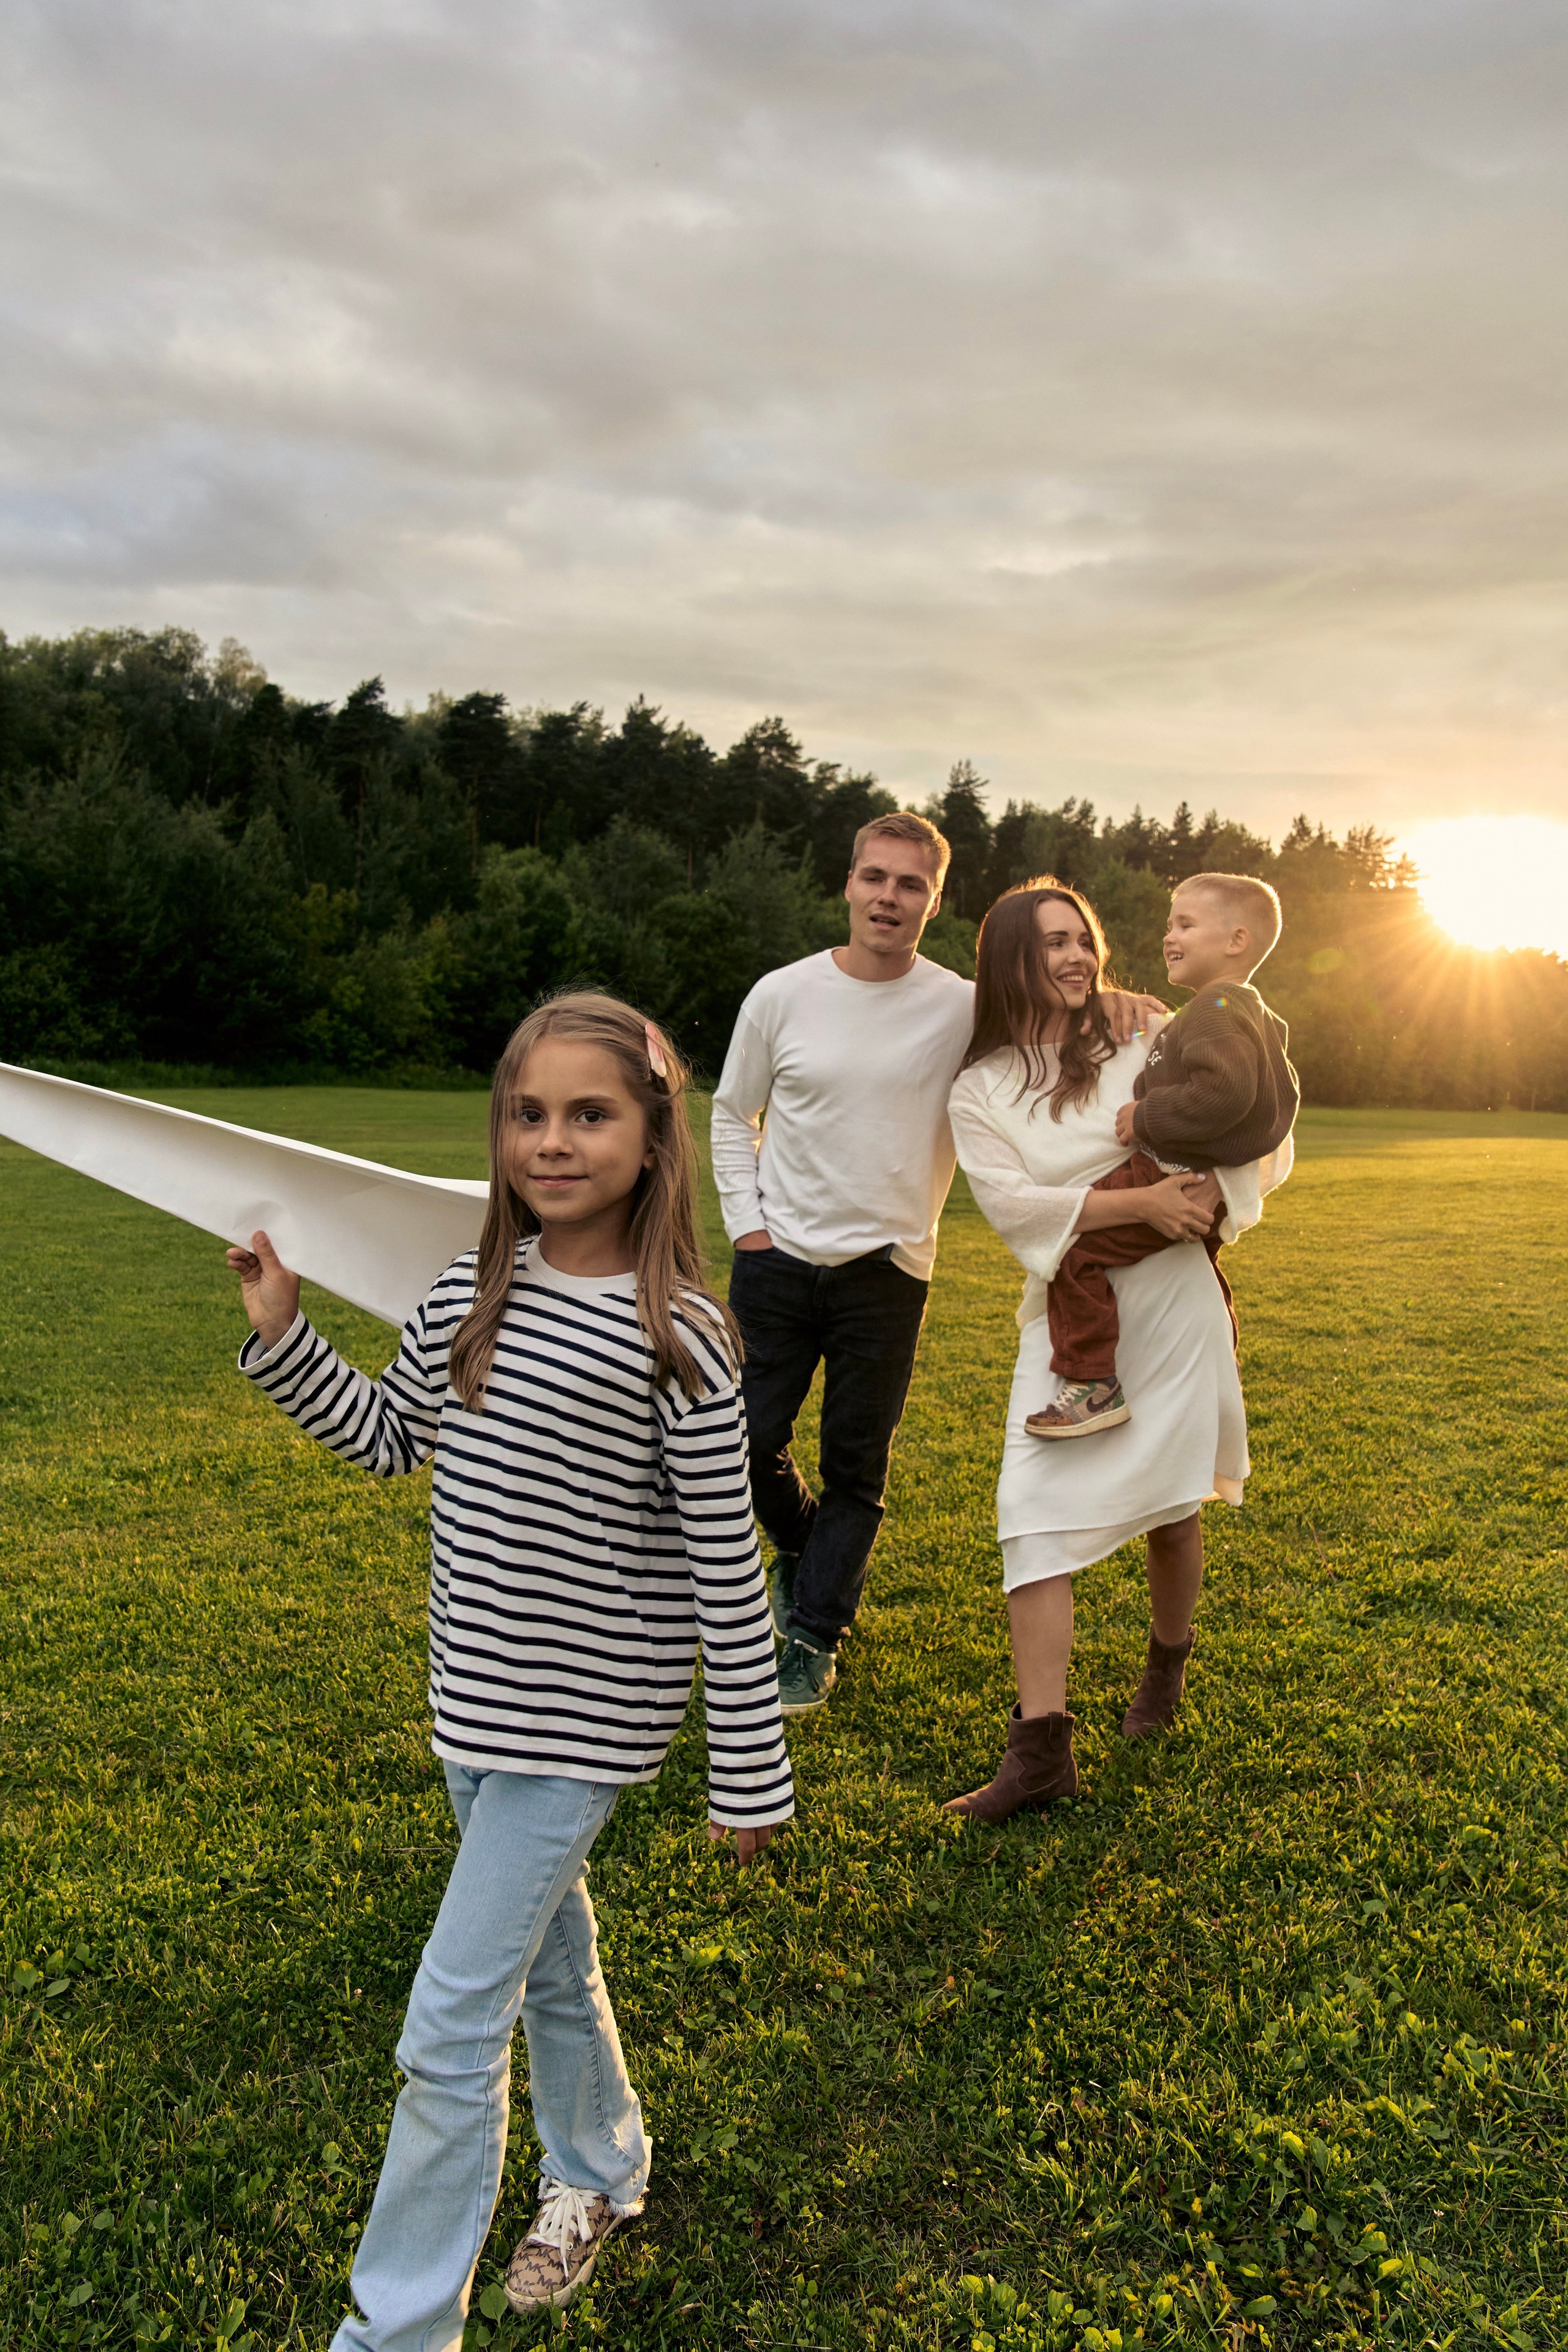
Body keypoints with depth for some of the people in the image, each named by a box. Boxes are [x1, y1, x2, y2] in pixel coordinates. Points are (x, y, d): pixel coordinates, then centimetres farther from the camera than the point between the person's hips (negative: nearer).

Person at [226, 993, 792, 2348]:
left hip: (581, 1723, -6)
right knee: (549, 1956, 25)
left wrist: (751, 1775, -10)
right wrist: (284, 1334, 1)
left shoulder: (679, 1338, -21)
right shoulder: (467, 1295, -3)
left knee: (449, 2031, -1)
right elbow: (387, 1441, 14)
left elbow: (726, 1574, -16)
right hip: (478, 1701, 6)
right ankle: (598, 2178, 50)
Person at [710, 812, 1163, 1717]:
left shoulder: (965, 1009, -6)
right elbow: (733, 1113, 9)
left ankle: (814, 1637, 22)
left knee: (858, 1469, 6)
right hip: (778, 1263, 1)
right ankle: (803, 1548, 39)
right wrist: (746, 1223, 1)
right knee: (753, 1439, 8)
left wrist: (1111, 1000, -18)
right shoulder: (782, 995, -2)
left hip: (889, 1275, -1)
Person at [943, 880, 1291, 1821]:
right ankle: (1041, 1748, -7)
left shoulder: (1140, 1048, 5)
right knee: (1036, 1513, -11)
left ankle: (1167, 1667, 38)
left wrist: (1211, 1193, -14)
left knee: (1172, 1506, 10)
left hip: (1171, 1302, 0)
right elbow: (1008, 1198, -10)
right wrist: (1140, 1202, -18)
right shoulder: (980, 1089, 4)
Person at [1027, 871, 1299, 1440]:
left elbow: (1224, 1090, -34)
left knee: (1075, 1249, -16)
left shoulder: (1215, 1008, -19)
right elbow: (1281, 1097, 24)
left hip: (1172, 1177, -11)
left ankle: (1095, 1386, -14)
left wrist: (1148, 1116, -25)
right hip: (1209, 1186, 11)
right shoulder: (1256, 1014, 15)